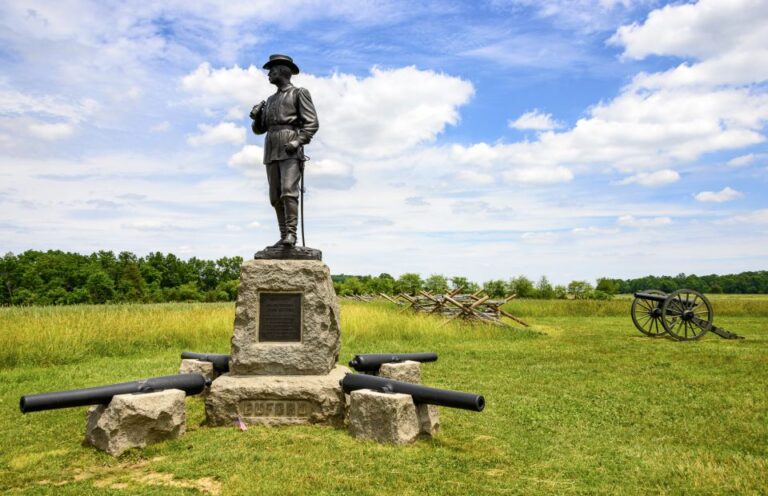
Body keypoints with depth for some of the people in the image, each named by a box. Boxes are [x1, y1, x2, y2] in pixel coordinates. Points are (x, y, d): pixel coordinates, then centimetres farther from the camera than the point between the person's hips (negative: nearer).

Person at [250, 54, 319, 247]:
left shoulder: (299, 93, 7)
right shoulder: (270, 99, 26)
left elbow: (312, 123, -3)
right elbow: (259, 129, 23)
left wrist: (298, 141, -17)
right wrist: (255, 117, 2)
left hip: (291, 150, -6)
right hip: (271, 150, 6)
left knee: (288, 191, -19)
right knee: (276, 197, 1)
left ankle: (291, 234, -20)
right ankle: (284, 236, 4)